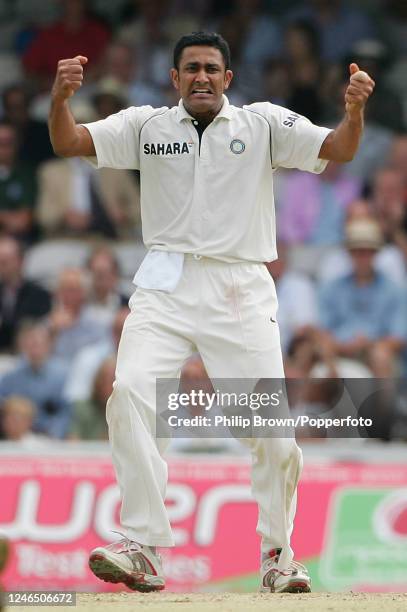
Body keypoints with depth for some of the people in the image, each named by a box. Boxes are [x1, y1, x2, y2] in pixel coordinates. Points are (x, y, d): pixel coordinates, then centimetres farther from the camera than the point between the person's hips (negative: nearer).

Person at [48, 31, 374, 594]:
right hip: (165, 288, 1)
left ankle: (276, 552, 13)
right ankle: (143, 550, -19)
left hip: (242, 292, -1)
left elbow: (337, 150, -4)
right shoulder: (146, 125, 9)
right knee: (131, 394, -20)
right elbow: (69, 143, 1)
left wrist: (354, 110, -25)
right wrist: (61, 97, -20)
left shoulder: (263, 123, 6)